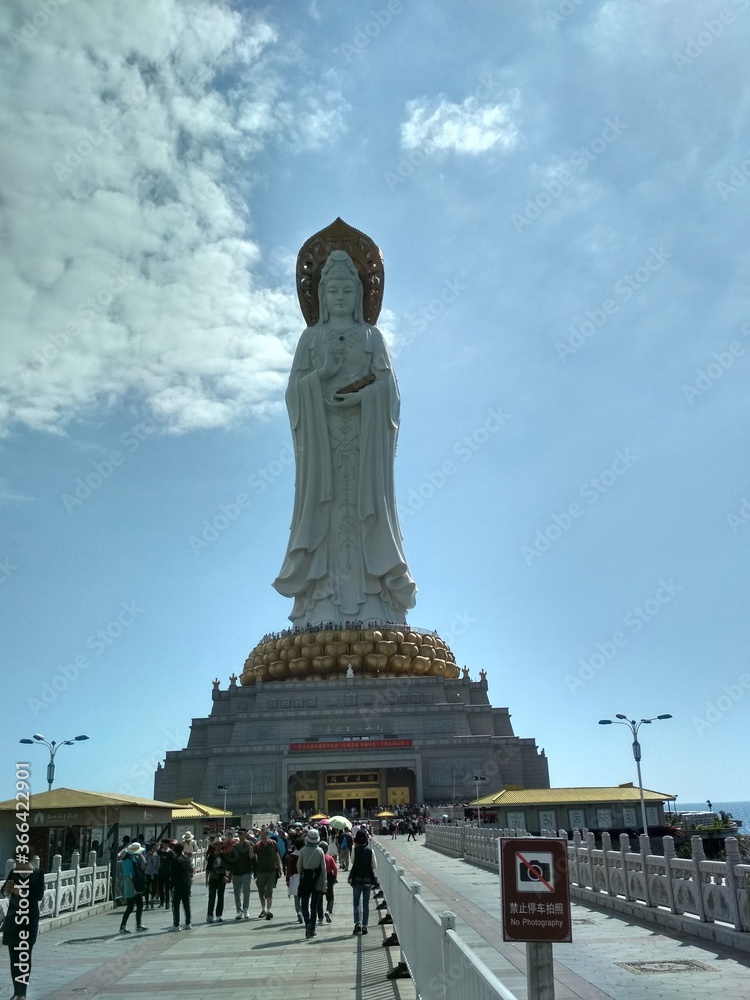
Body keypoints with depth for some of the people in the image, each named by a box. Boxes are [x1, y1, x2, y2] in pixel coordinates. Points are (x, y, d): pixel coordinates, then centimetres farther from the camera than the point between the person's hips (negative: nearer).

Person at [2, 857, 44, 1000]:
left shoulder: (38, 874, -9)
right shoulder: (14, 872, 4)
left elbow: (39, 895, -16)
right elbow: (4, 892, 0)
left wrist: (19, 892, -24)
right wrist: (7, 890, -22)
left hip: (29, 920, -5)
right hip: (13, 919, 5)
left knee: (24, 956, -7)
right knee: (13, 956, 9)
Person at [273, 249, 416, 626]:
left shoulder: (372, 334, 17)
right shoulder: (311, 336, 18)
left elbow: (387, 384, 6)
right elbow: (296, 384, 9)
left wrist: (360, 395, -11)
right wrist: (321, 374, -10)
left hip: (365, 428, 0)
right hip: (321, 427, 0)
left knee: (365, 500, -9)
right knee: (325, 502, -9)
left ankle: (370, 602, -13)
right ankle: (325, 603, -13)